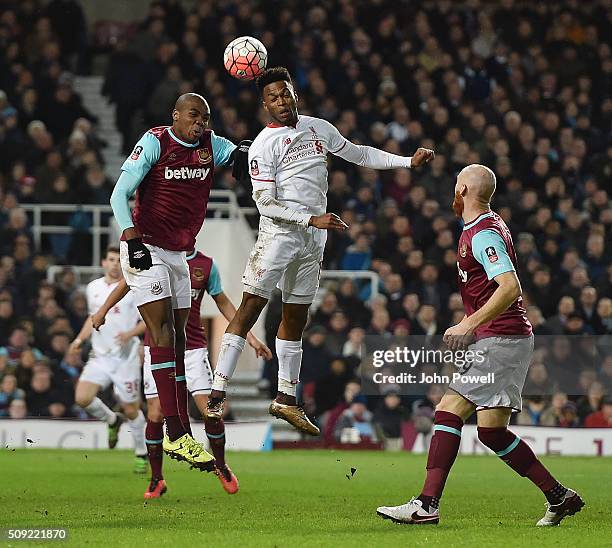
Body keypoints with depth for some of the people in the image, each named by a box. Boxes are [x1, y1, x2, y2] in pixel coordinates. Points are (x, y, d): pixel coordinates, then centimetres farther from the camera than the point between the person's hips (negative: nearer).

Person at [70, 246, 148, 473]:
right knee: (82, 398, -15)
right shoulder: (93, 288, 10)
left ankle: (142, 454, 20)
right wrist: (80, 339, 12)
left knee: (131, 410, 0)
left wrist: (130, 333, -20)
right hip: (100, 356, 4)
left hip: (126, 358, -4)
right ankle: (112, 420, 14)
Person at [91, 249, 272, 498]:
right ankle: (156, 480, 11)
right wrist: (103, 310, 22)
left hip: (193, 348, 1)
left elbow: (223, 303, 13)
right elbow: (128, 282, 14)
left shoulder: (206, 265, 3)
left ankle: (220, 466, 15)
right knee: (155, 415, -4)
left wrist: (250, 337, 11)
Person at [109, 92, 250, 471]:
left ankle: (185, 434, 9)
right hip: (146, 250, -7)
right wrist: (133, 240, -25)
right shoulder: (155, 143, -11)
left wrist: (242, 153, -18)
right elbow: (120, 194, -14)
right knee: (162, 331, -15)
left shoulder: (209, 145, 4)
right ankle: (176, 435, -20)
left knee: (178, 338, 7)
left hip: (178, 254, 7)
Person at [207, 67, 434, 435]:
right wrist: (312, 219, -21)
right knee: (251, 306, -14)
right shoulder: (264, 145, -8)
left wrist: (409, 162, 17)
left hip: (314, 239, 6)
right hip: (279, 234, -6)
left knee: (296, 317, 12)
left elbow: (359, 155, 22)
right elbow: (266, 203, -13)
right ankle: (218, 394, -18)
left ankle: (286, 399, 21)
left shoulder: (319, 129, 10)